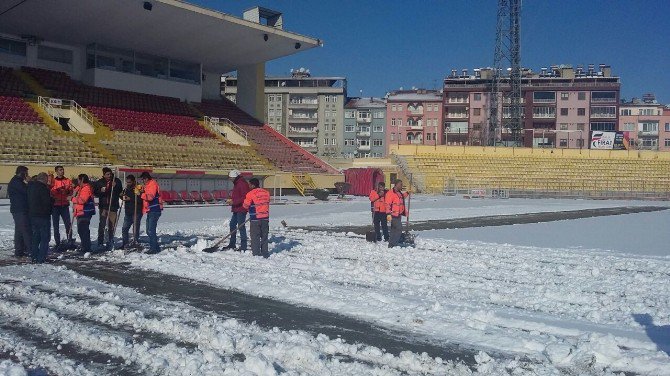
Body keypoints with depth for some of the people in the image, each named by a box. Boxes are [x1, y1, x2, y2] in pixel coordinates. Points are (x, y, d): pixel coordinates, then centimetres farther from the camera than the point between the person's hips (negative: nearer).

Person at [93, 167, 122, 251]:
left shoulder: (117, 181, 4)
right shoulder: (99, 182, 7)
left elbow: (120, 191, 0)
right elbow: (95, 192, 6)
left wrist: (115, 187, -17)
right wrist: (101, 191, -13)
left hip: (113, 206, 0)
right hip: (103, 206, 0)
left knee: (111, 224, 5)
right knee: (102, 223, -7)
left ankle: (110, 240, 16)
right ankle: (100, 241, -3)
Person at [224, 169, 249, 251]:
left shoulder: (242, 184, -15)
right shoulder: (236, 184, 17)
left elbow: (245, 197, -22)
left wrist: (234, 202, -22)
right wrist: (231, 200, 7)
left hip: (241, 209, -11)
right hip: (236, 209, 11)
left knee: (241, 226, -8)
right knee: (232, 224, 13)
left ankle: (243, 246, -2)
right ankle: (232, 244, 22)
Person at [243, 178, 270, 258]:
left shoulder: (250, 194, -13)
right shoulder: (266, 193, 4)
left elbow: (245, 205, -4)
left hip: (255, 219, -5)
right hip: (265, 218, 5)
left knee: (255, 236, 3)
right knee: (264, 236, 14)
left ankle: (256, 253, 3)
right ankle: (265, 253, 18)